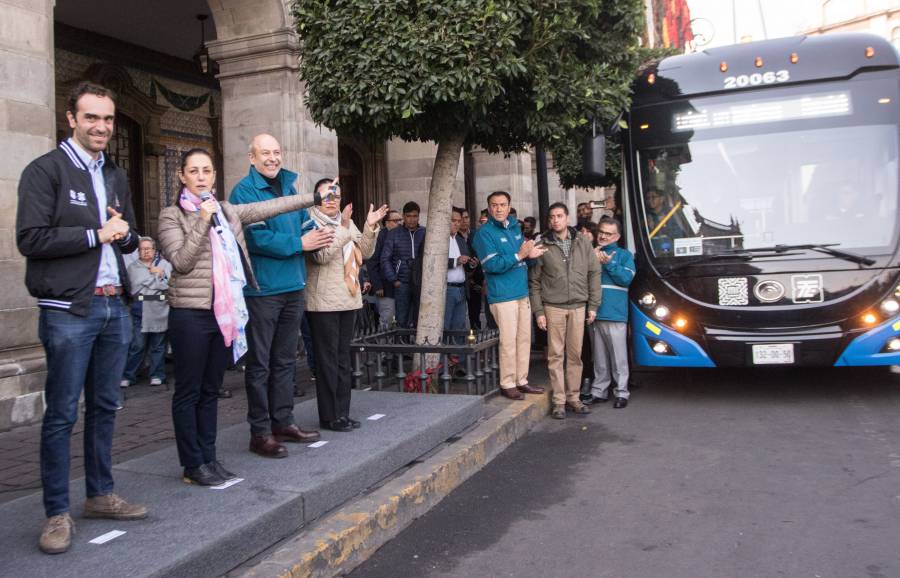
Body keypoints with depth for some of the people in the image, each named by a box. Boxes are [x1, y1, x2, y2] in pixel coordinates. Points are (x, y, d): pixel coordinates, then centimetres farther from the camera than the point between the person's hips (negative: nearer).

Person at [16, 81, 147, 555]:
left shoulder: (116, 176, 16)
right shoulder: (45, 170, -5)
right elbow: (30, 239, -14)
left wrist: (123, 232, -2)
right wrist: (96, 234, -12)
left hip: (115, 307, 7)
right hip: (68, 310, -6)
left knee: (104, 407, 13)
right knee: (61, 413, 0)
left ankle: (100, 495, 25)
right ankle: (57, 513, 10)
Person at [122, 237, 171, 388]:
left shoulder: (165, 265, 9)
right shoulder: (133, 267, 11)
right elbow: (135, 286, -1)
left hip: (160, 311, 0)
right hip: (141, 311, 0)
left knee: (158, 345, 6)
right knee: (137, 345, -3)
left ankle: (157, 375, 14)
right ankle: (128, 376, 6)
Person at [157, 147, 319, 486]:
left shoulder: (227, 211, 14)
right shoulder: (172, 215, -1)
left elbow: (271, 207, 14)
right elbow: (180, 261, -12)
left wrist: (315, 197, 14)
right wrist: (203, 221, -14)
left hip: (225, 313, 6)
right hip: (190, 314, -5)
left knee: (211, 390, 11)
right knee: (188, 391, 1)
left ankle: (209, 457, 18)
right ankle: (193, 465, 8)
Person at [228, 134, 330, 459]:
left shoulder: (289, 187, 14)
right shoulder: (244, 191, -8)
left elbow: (303, 224, 17)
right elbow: (256, 237, -18)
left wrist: (316, 238, -4)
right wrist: (299, 243, -16)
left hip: (293, 285, 7)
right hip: (261, 288, -7)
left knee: (285, 359, 14)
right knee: (259, 362, 1)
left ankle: (283, 422, 25)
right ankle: (260, 432, 8)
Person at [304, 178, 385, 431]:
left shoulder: (347, 221, 16)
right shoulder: (311, 222, -6)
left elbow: (365, 252, 13)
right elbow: (321, 254, -21)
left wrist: (370, 227, 0)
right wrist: (344, 228, -20)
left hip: (349, 299, 7)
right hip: (324, 302, -7)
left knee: (343, 358, 12)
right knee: (327, 359, -3)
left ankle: (342, 412, 19)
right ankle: (329, 416, 5)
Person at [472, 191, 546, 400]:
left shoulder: (515, 227, 13)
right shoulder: (485, 233, -9)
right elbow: (492, 265, -17)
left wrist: (530, 254, 0)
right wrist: (519, 255, -19)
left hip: (523, 292, 7)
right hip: (502, 295, -7)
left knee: (524, 338, 11)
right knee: (508, 340, -4)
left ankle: (521, 381, 21)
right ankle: (507, 384, 7)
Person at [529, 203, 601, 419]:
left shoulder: (583, 243, 6)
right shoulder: (542, 246, 0)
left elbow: (594, 273, 8)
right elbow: (534, 281, 2)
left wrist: (593, 305, 4)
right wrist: (538, 311, -3)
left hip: (578, 307, 2)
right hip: (553, 307, -2)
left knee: (575, 355, 6)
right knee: (556, 355, 0)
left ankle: (573, 398, 17)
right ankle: (559, 401, 7)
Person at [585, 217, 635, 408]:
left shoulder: (624, 254, 5)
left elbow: (627, 278, -8)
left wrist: (609, 263, -13)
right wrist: (593, 260, -6)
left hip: (616, 314, -4)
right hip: (595, 313, 4)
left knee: (619, 357, -1)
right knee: (599, 357, 11)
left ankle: (622, 393, 6)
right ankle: (599, 391, 19)